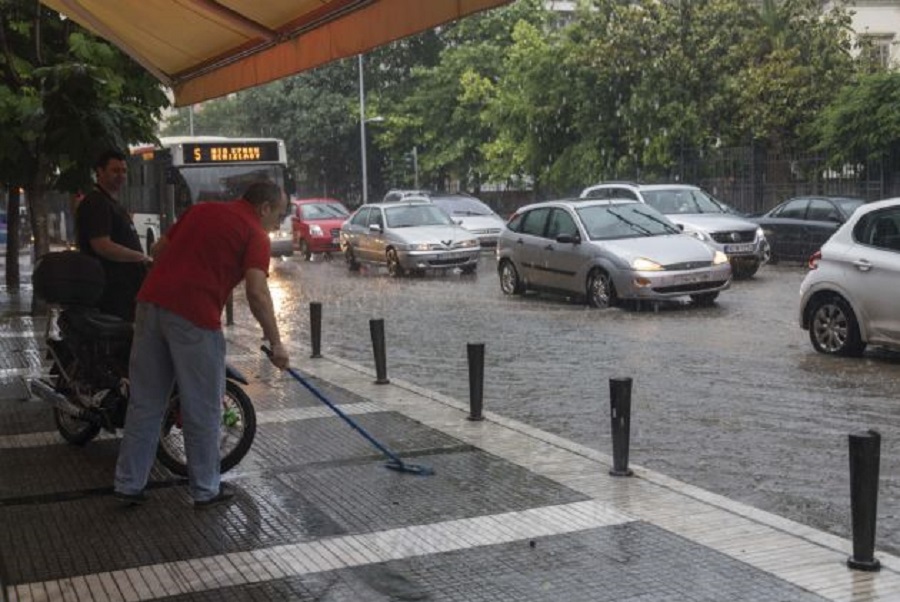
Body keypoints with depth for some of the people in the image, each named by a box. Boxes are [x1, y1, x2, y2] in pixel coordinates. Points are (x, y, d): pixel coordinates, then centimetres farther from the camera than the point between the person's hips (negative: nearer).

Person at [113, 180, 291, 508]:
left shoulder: (201, 210, 20)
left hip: (151, 300, 6)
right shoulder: (254, 234, 0)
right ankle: (206, 489, 17)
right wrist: (275, 344, -7)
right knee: (203, 408, 7)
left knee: (145, 402, 14)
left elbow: (160, 248, 24)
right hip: (194, 316, -6)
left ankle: (129, 483, 19)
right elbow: (256, 293, -12)